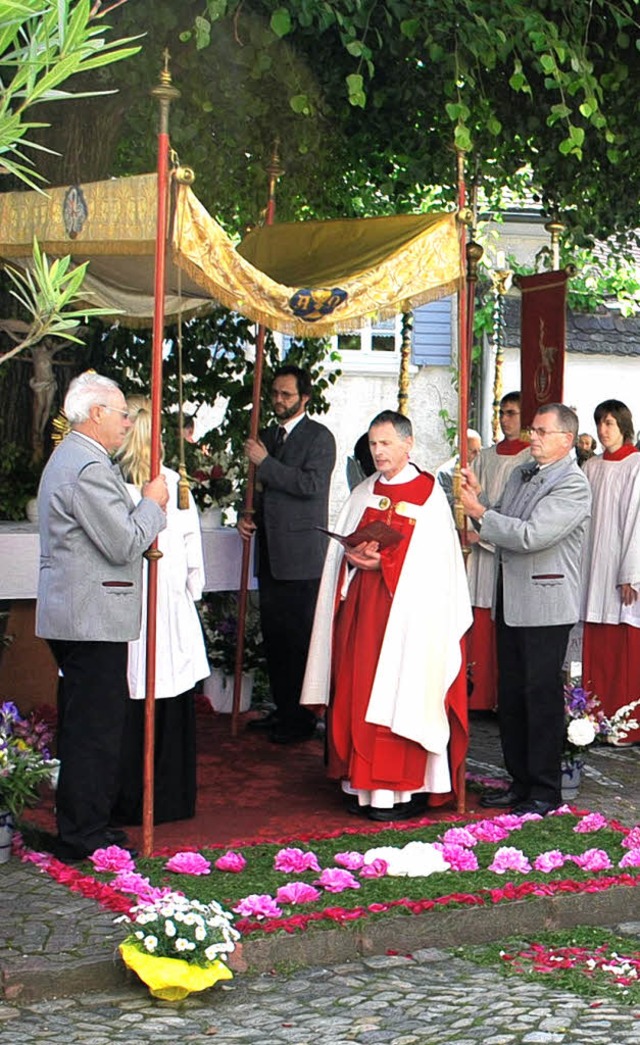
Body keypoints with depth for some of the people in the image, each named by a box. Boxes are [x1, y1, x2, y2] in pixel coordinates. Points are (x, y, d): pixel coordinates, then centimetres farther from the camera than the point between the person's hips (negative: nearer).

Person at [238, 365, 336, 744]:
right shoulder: (267, 436, 17)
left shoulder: (319, 437, -5)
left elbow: (311, 483, -19)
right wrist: (248, 516, 8)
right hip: (271, 554, 8)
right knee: (274, 637, 11)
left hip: (302, 555, -8)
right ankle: (282, 709, 21)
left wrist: (265, 462, -15)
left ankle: (302, 718, 2)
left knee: (300, 638, -5)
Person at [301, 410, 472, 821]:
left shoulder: (428, 493, -3)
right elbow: (342, 546, 14)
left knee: (400, 692, -7)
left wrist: (382, 562, -19)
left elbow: (430, 559, -11)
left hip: (407, 610, -6)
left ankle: (406, 787, -1)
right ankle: (364, 783, 11)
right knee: (358, 691, 4)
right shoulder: (364, 493, 15)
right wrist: (353, 556, -8)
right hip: (361, 609, 6)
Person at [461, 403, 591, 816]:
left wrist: (480, 512, -14)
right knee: (511, 695, 13)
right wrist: (479, 496, 2)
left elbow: (530, 536, -22)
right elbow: (505, 527, 17)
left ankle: (545, 791, 7)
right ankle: (521, 782, 23)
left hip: (545, 607, -8)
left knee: (543, 696, -2)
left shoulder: (573, 486, -13)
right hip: (511, 602, 9)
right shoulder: (522, 474, 15)